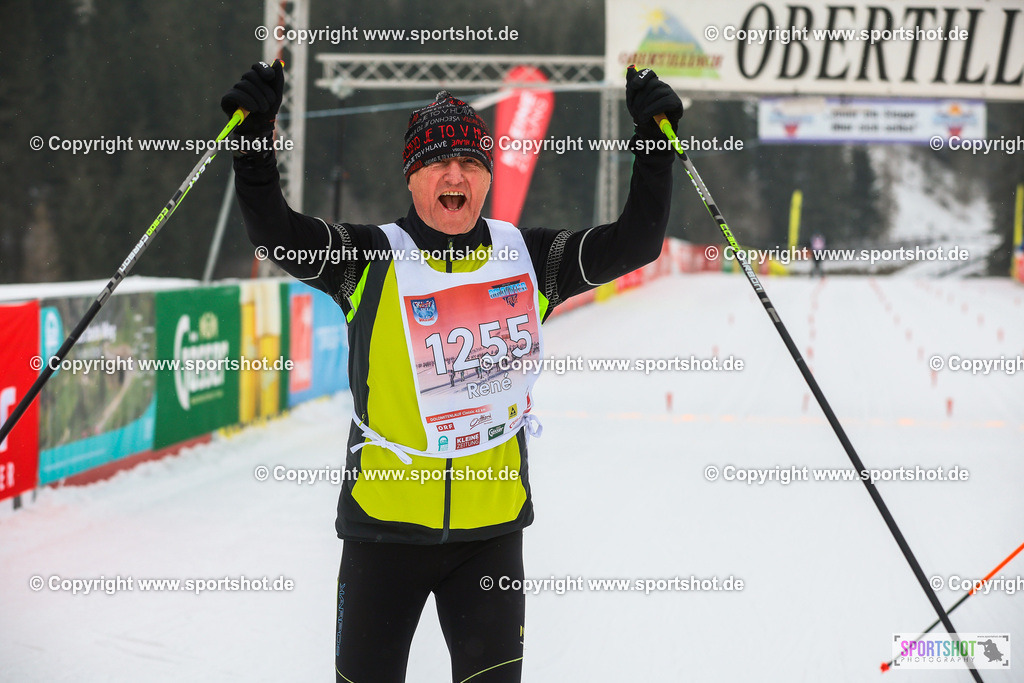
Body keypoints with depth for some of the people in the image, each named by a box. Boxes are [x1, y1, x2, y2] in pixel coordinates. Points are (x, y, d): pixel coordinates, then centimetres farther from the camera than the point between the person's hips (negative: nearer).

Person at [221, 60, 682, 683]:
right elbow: (275, 231, -14)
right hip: (385, 520, -1)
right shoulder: (372, 261, -5)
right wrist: (255, 136, -25)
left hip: (492, 524, 1)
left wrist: (656, 140, -4)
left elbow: (634, 243, 3)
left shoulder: (526, 257, 3)